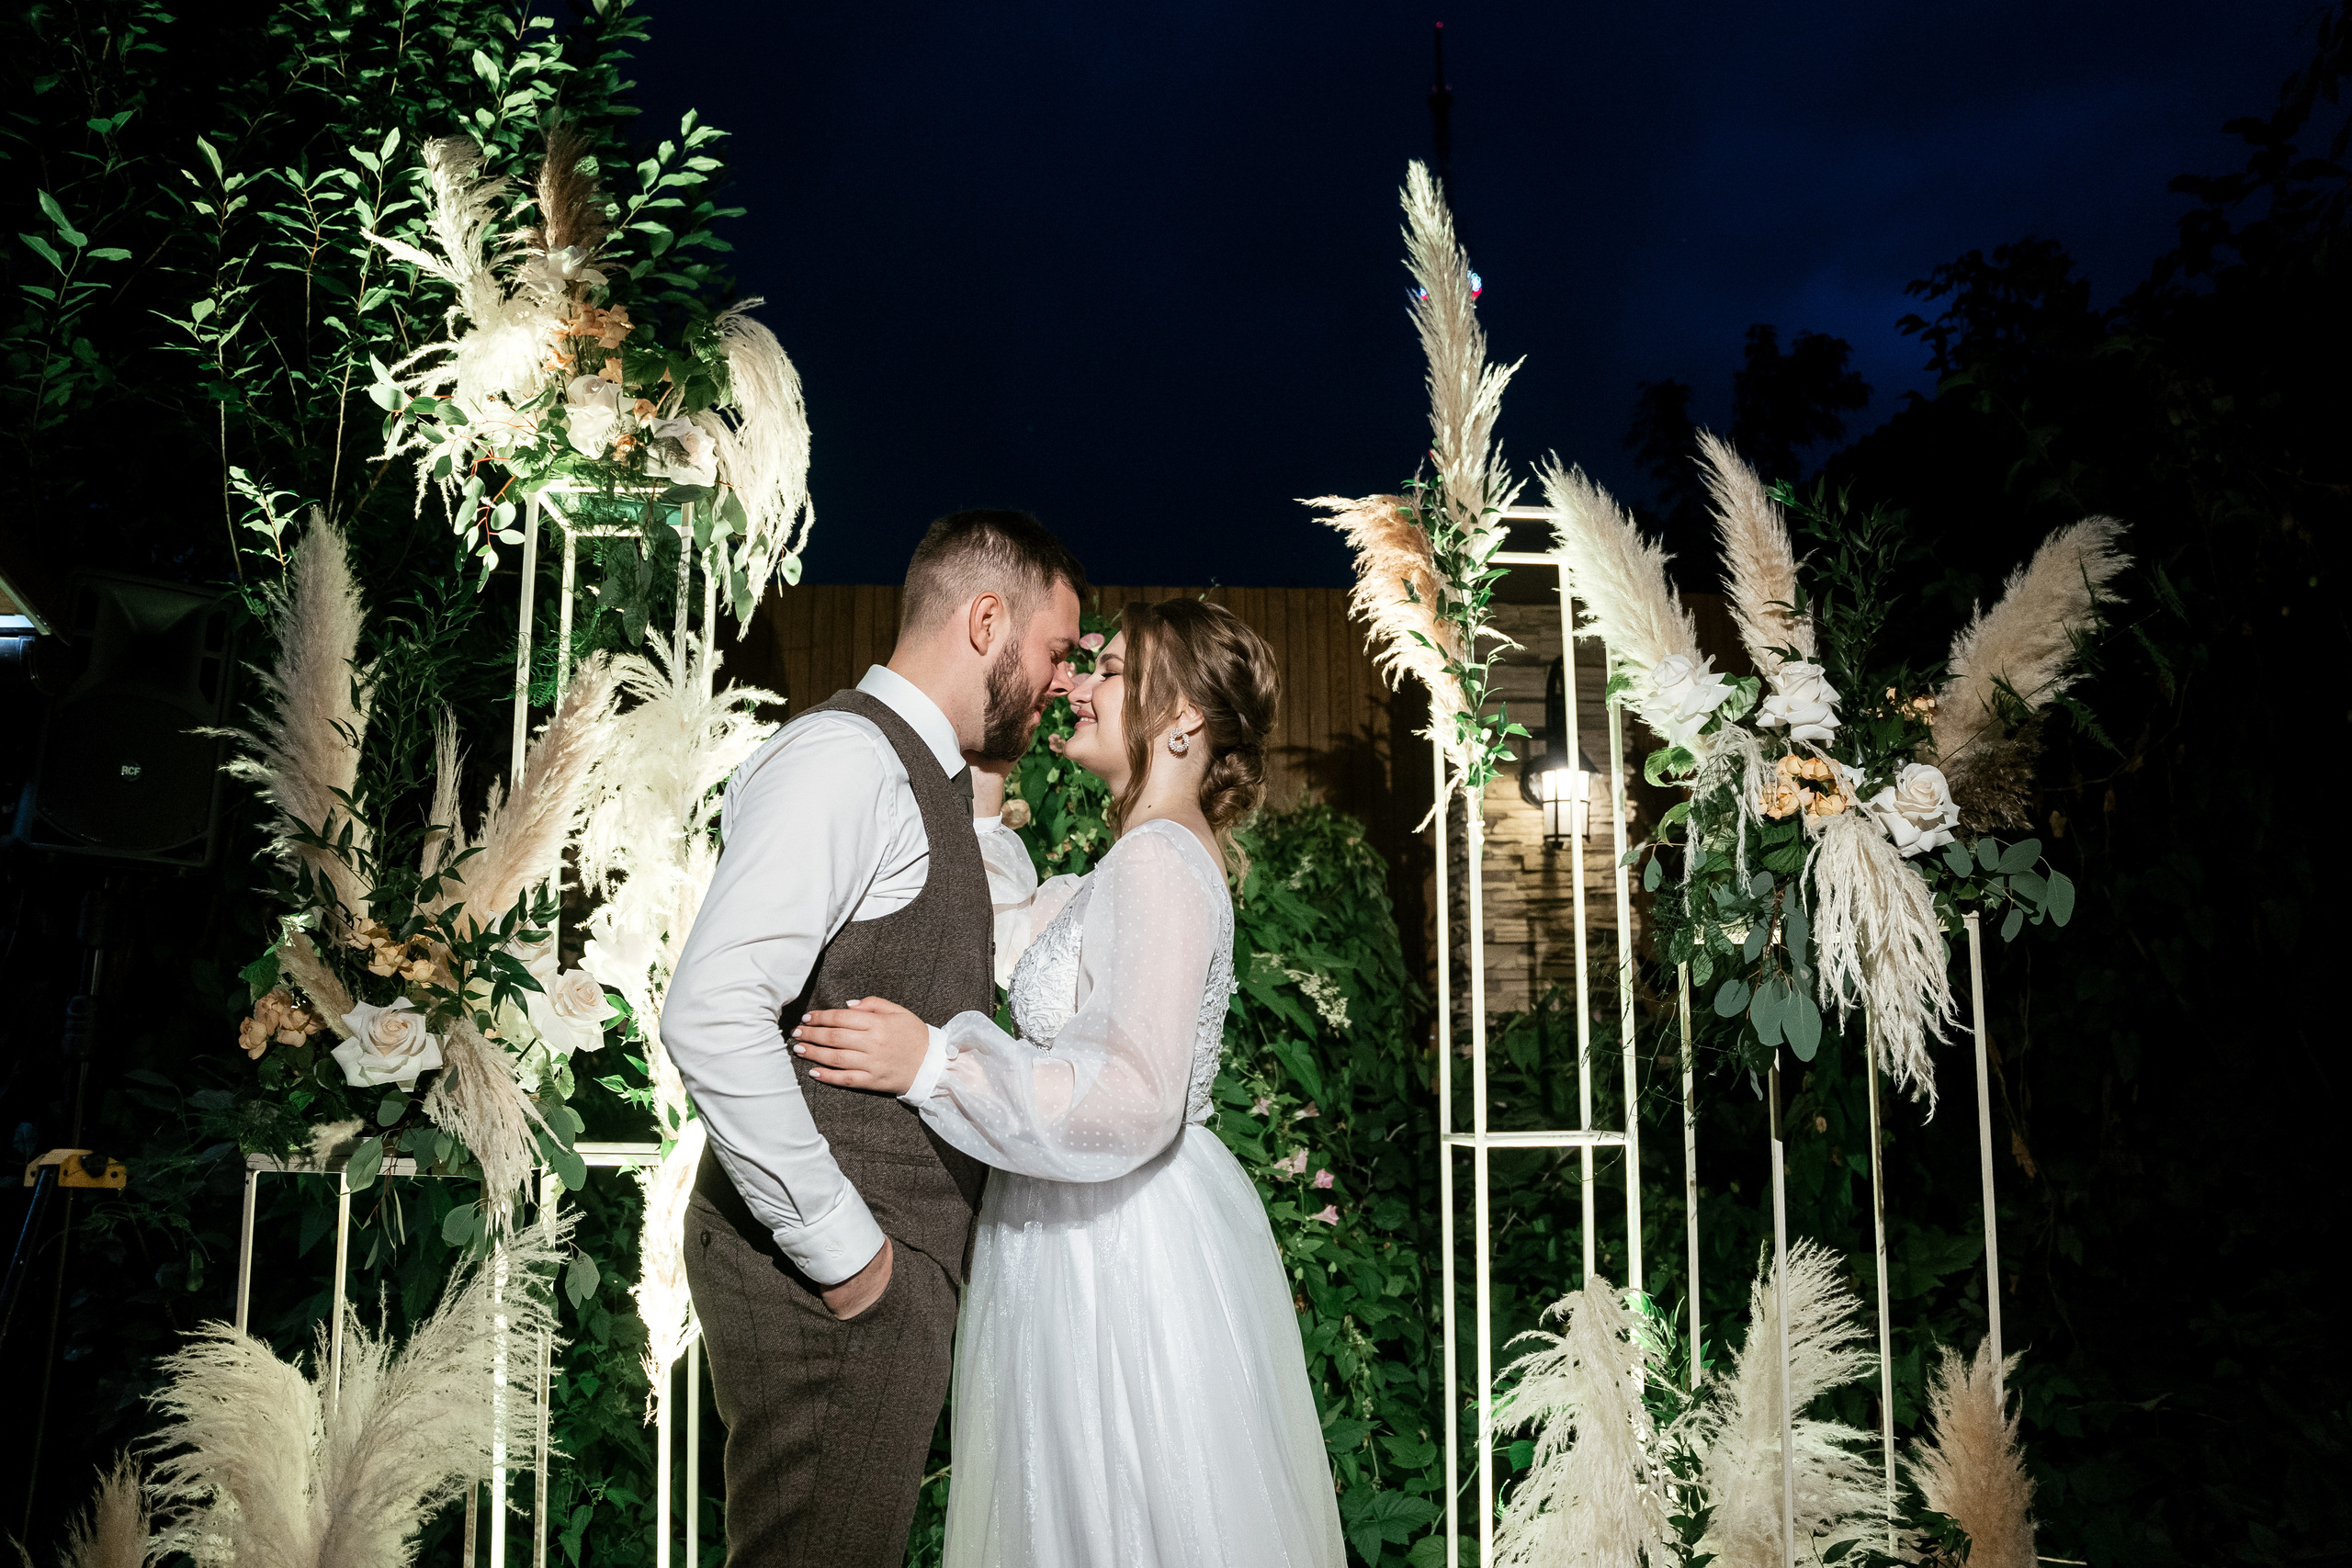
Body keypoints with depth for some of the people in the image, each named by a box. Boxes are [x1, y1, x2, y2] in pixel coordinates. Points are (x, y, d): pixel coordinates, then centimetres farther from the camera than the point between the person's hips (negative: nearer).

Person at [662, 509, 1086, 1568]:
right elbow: (712, 1016, -26)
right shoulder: (848, 757, -15)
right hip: (832, 1279, -10)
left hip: (891, 1263, 10)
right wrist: (839, 1244, -21)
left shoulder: (924, 778, 17)